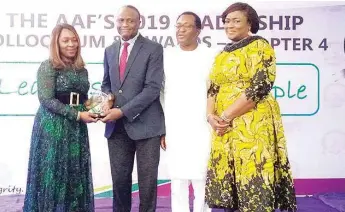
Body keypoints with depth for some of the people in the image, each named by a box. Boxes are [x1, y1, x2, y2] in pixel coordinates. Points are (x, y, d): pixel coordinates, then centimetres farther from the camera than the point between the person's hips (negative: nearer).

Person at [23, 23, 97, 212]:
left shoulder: (82, 70, 12)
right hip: (53, 128, -6)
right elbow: (46, 100, -15)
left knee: (75, 175, 9)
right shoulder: (48, 67, -7)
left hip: (76, 129, 6)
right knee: (53, 174, 0)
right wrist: (77, 115, -18)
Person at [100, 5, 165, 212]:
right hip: (116, 126, 5)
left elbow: (153, 88, -14)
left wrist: (123, 111, -18)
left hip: (144, 124, -4)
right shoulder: (110, 51, 12)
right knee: (119, 178, 11)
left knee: (147, 180, 6)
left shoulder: (153, 49, -6)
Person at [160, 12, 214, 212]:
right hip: (174, 130, 3)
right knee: (177, 182, 7)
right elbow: (162, 93, 8)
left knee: (202, 181, 0)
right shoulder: (168, 56, 8)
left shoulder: (211, 56, 0)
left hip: (202, 130, -2)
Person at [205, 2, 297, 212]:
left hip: (254, 123, -7)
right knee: (227, 180, 7)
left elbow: (260, 87, -15)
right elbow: (213, 88, 16)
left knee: (254, 181, -7)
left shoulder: (259, 46, -4)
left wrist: (226, 116, -16)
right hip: (223, 127, 7)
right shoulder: (222, 54, 18)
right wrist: (211, 115, -4)